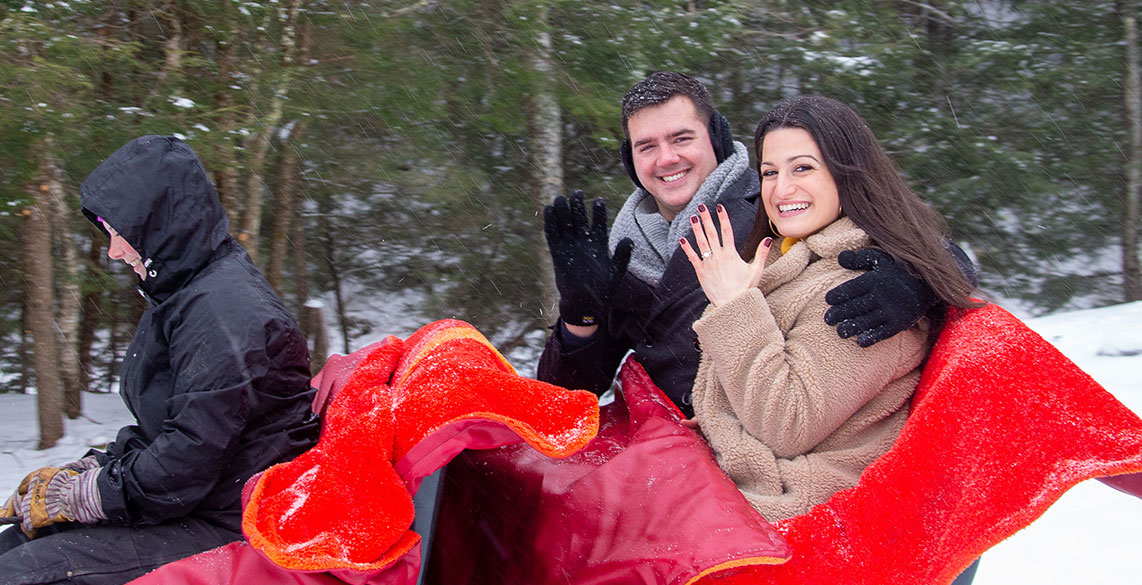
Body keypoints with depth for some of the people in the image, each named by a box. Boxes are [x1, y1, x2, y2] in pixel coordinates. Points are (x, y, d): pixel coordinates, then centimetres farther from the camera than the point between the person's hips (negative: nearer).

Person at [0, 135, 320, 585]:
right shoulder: (185, 294, 13)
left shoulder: (222, 309, -20)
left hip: (230, 529, -10)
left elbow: (188, 466, -24)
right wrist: (91, 468, 3)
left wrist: (70, 495, -14)